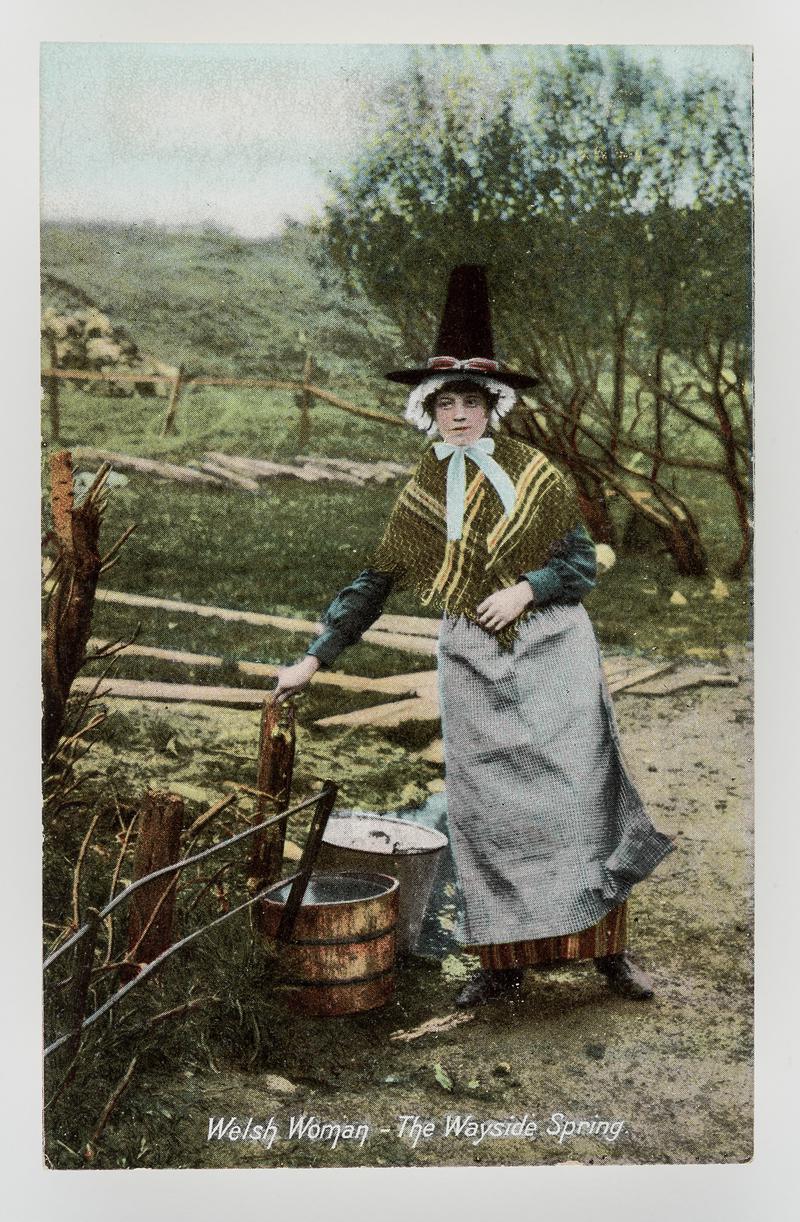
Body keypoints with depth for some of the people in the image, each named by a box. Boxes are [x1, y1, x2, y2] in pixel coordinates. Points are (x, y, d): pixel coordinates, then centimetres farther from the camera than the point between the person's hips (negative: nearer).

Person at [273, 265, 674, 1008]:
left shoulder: (533, 473, 2)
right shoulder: (421, 497, 6)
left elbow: (584, 563, 3)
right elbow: (371, 585, 9)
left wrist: (525, 588, -14)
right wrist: (314, 659, 6)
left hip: (552, 653, -1)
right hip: (473, 664, 1)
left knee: (578, 793, -2)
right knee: (486, 807, 2)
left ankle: (608, 947, 11)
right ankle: (503, 961, 12)